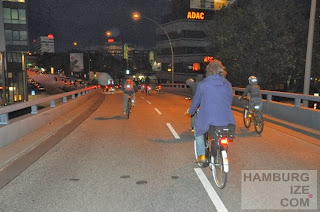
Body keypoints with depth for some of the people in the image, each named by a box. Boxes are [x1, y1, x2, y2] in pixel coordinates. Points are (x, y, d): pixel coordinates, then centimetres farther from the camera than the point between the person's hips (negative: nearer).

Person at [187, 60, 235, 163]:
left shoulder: (202, 84, -2)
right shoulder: (227, 84, 5)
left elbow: (196, 100, 8)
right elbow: (230, 101, 15)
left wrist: (191, 111, 28)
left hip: (208, 120, -3)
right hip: (226, 120, 3)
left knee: (198, 130, 28)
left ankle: (201, 155, 19)